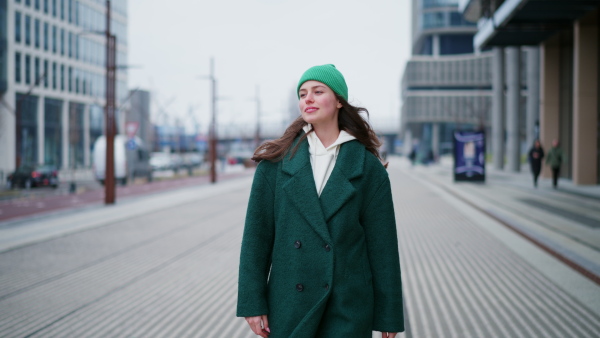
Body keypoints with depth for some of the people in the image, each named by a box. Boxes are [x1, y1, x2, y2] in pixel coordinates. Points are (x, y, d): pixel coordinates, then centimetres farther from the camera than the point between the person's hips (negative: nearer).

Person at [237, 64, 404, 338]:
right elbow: (256, 234, 1)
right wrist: (252, 303, -3)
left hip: (347, 308, -1)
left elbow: (382, 243, 2)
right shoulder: (276, 161, 2)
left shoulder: (368, 167, 0)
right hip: (288, 304, 1)